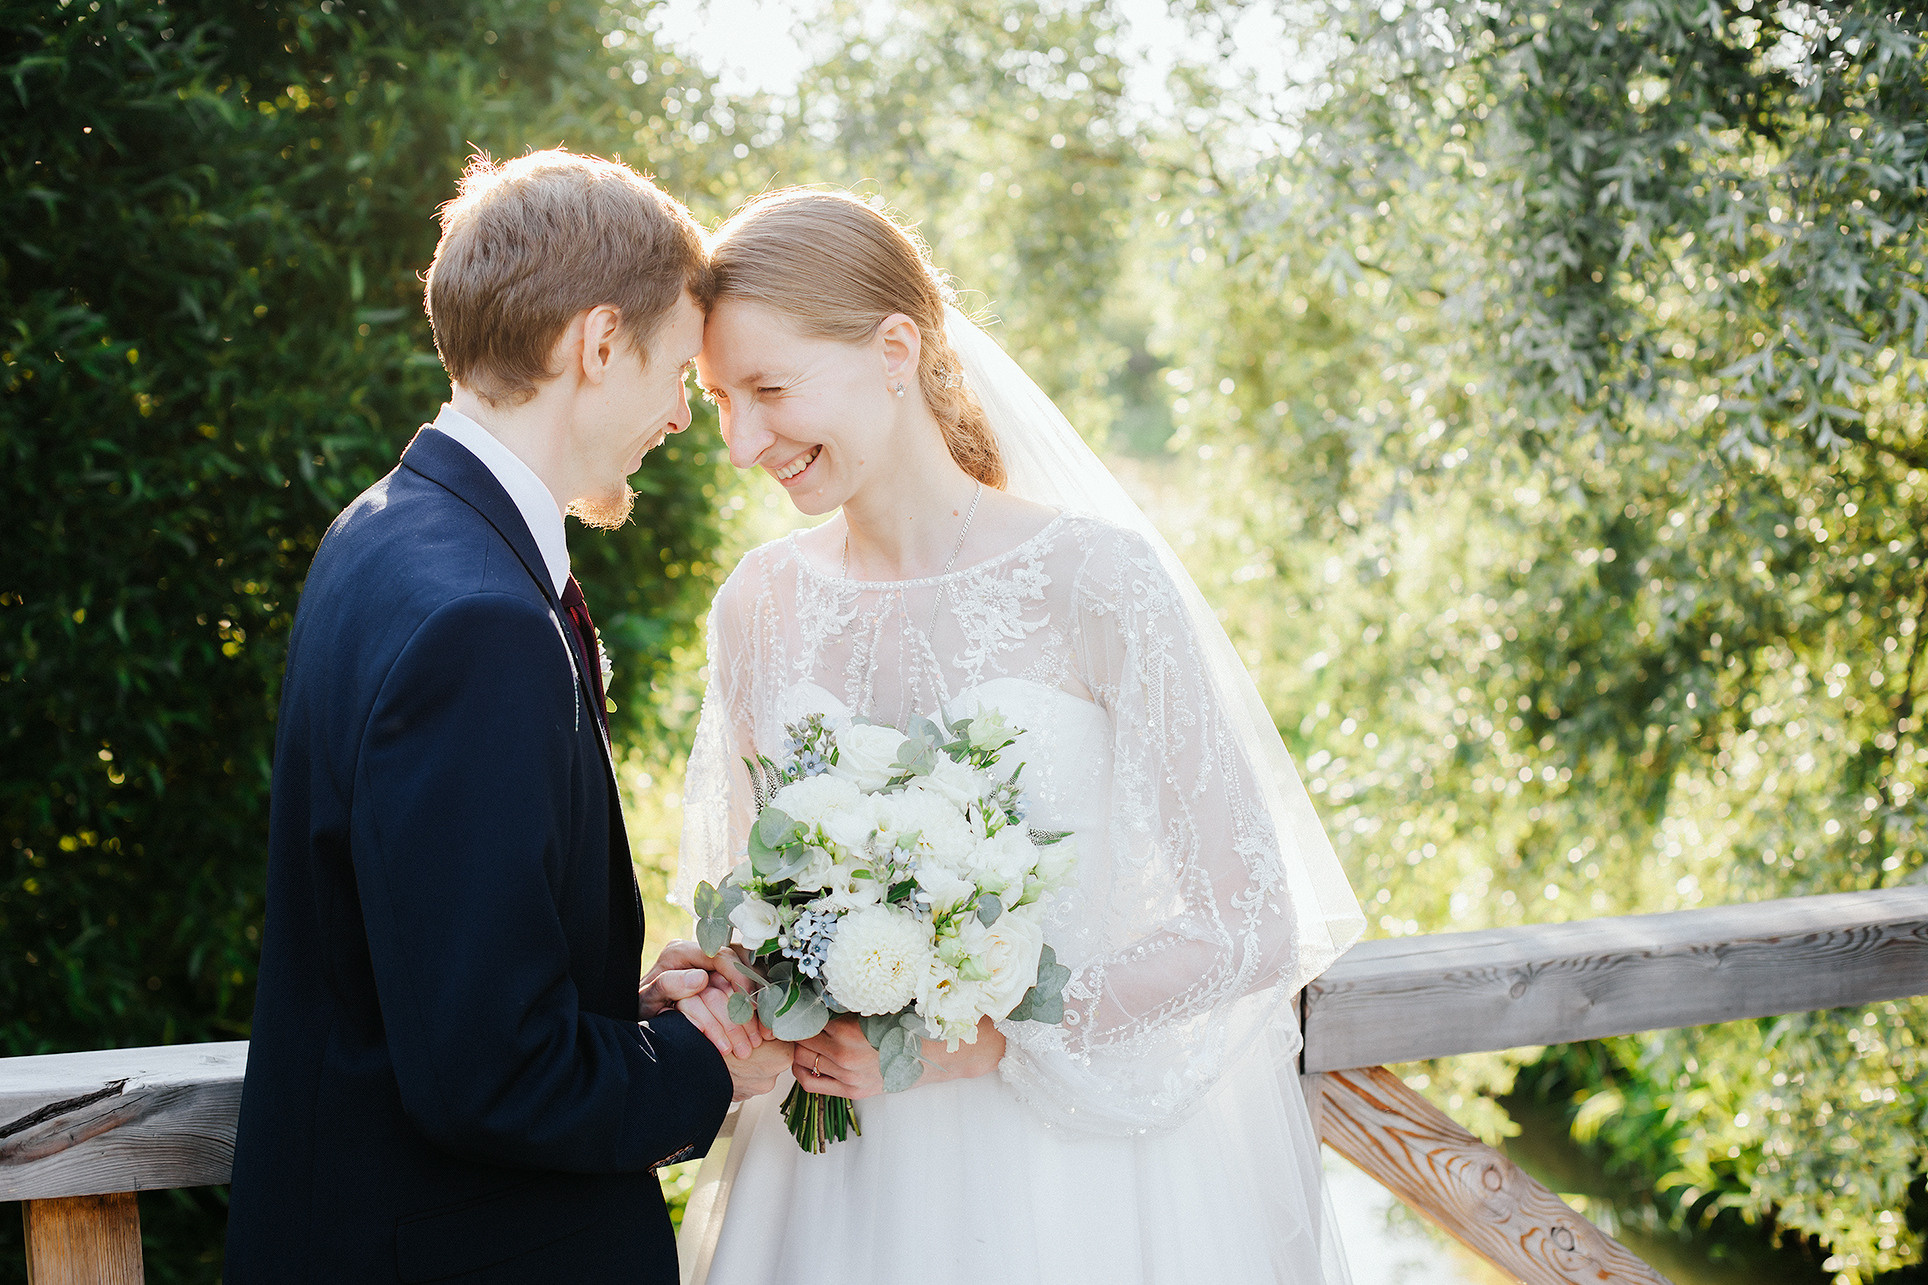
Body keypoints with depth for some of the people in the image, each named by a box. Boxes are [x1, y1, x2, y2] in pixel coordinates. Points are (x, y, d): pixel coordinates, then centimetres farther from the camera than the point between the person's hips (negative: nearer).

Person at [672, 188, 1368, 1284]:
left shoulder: (1095, 577, -15)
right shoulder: (758, 606, -1)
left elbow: (1252, 925, -15)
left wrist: (978, 1039, -18)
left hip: (1080, 1170, -4)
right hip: (843, 1180, 4)